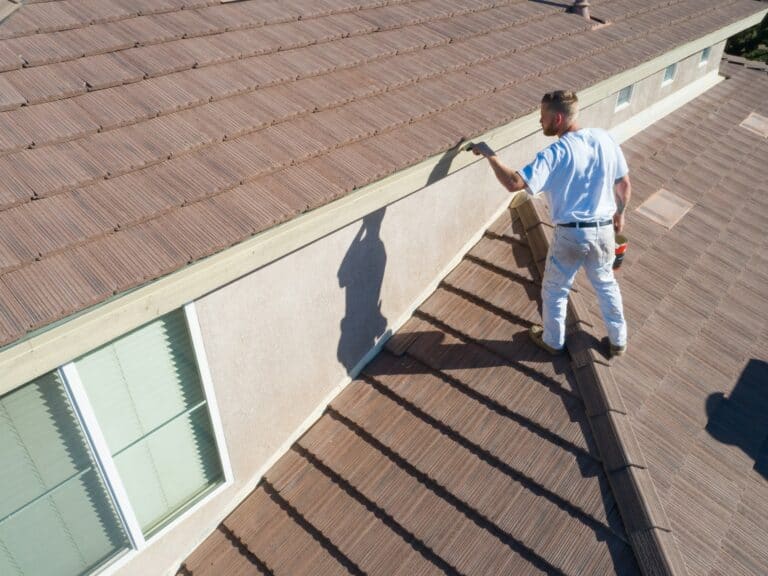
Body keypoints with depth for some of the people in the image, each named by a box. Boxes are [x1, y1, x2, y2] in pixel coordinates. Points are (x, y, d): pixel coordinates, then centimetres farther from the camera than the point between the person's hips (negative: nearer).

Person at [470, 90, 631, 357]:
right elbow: (624, 184, 7)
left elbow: (514, 183, -30)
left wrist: (490, 155, -18)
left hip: (571, 235, -5)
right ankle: (618, 341, 40)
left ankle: (553, 341, 37)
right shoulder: (604, 139, -2)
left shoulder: (555, 154, -19)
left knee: (554, 290, 18)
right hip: (603, 230, 5)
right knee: (606, 284, 26)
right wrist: (620, 212, 24)